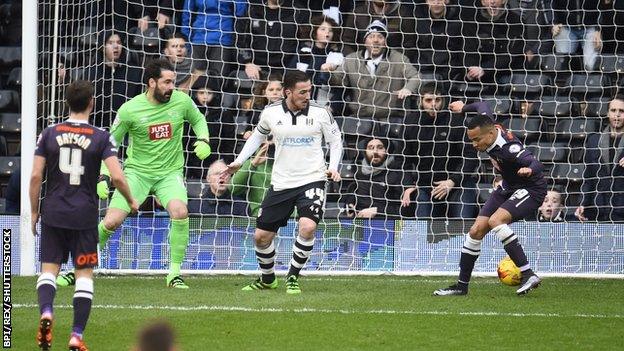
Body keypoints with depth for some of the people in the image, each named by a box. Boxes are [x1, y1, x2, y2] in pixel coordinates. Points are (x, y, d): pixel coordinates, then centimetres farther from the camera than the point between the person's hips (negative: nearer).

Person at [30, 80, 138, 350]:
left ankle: (46, 312, -20)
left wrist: (34, 212, 9)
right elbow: (117, 177, -12)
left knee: (49, 268, 9)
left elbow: (35, 176, -1)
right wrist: (130, 202, 7)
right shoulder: (101, 137, -5)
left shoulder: (49, 134, 1)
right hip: (84, 215, -1)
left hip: (53, 214, 1)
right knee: (84, 274, 6)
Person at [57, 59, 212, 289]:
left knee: (180, 211, -28)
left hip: (170, 173, 1)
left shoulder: (181, 101, -5)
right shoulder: (130, 109, -11)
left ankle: (175, 274, -14)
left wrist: (203, 141, -3)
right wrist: (103, 177, -9)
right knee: (111, 221, -11)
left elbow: (198, 119, 17)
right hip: (137, 171, -1)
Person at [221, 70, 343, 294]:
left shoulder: (320, 114, -6)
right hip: (281, 183, 3)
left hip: (312, 180, -3)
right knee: (261, 236, 5)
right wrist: (239, 162, 12)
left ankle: (293, 277, -6)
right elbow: (258, 135, 18)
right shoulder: (271, 113, -2)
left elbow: (335, 140, 8)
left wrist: (333, 167, -7)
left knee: (307, 227, -26)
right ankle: (267, 279, 31)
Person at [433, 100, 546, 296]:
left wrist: (529, 170, -65)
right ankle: (462, 285, 15)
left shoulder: (507, 148, -34)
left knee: (495, 221, -31)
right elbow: (483, 106, 11)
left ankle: (528, 274, -30)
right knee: (476, 230, 2)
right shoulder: (486, 126, -11)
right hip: (508, 188, 9)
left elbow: (538, 165, -42)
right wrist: (463, 108, 31)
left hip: (531, 190, -9)